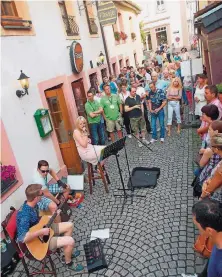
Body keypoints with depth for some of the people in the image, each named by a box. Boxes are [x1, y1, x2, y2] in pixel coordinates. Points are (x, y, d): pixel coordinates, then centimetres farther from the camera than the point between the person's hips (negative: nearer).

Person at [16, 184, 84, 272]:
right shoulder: (25, 214, -34)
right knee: (70, 241, -17)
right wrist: (41, 232, -34)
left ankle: (67, 253, 27)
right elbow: (22, 238, -42)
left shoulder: (32, 205, -7)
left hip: (41, 228, 9)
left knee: (69, 225, 10)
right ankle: (68, 263, 13)